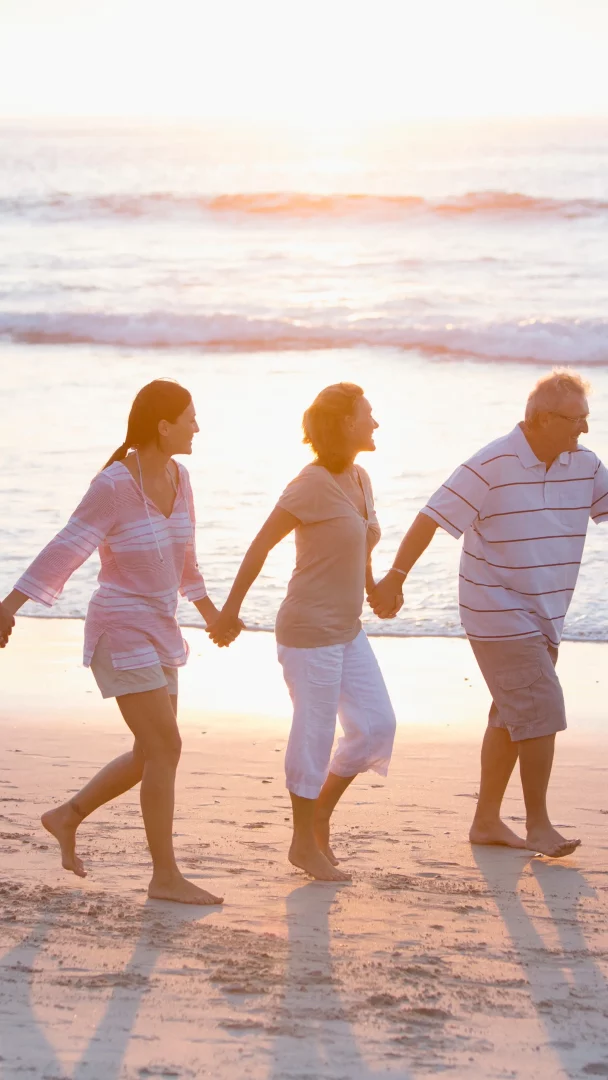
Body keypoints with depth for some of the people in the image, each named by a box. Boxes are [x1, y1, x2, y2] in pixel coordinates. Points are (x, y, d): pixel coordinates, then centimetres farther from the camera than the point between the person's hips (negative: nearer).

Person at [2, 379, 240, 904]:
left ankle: (68, 816, 29)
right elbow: (64, 551, -18)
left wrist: (210, 610, 30)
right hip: (121, 633, -8)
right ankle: (166, 877, -2)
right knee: (166, 749, -10)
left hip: (158, 633, 8)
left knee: (152, 756, 12)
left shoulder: (177, 476, 5)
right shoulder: (113, 486, -18)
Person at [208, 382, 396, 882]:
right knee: (315, 735, 1)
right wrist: (231, 610, -10)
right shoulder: (313, 483, -17)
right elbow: (261, 544, -13)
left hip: (347, 630, 8)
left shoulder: (360, 479, 7)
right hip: (311, 630, -8)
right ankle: (305, 843, 15)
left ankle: (320, 812, 24)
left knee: (377, 725, 7)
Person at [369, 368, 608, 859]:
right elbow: (433, 516, -16)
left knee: (513, 718, 13)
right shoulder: (493, 466, -17)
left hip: (543, 617, 7)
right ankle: (538, 824, 0)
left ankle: (487, 820, 23)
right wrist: (396, 577, -18)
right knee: (541, 712, -11)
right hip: (500, 614, -7)